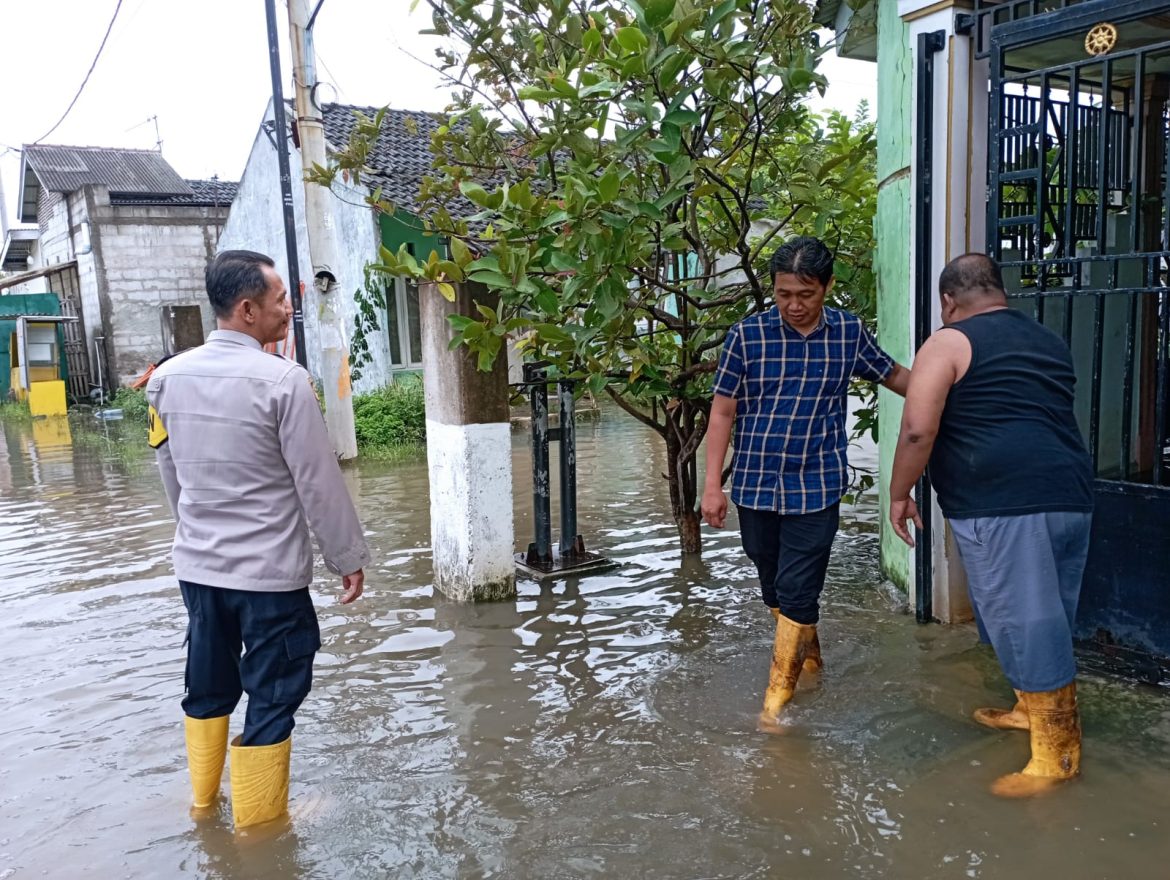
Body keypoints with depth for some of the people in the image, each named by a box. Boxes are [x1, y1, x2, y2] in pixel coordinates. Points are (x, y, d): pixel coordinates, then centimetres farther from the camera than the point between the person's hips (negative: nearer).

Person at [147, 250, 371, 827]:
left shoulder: (169, 377, 1)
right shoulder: (282, 380, -18)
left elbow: (170, 472, 12)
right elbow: (319, 482, -14)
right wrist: (349, 557, -3)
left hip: (197, 565, 7)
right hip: (270, 570, -6)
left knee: (208, 685, 21)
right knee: (271, 695, 8)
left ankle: (204, 801, 39)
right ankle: (257, 822, 21)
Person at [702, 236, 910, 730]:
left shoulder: (849, 333, -1)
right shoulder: (747, 335, -6)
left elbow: (894, 376, 16)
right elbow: (723, 411, -2)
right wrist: (712, 485, -4)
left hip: (816, 487, -1)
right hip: (755, 485, 1)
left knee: (798, 592, -2)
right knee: (773, 587, 15)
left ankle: (779, 696, 12)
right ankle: (808, 655, 40)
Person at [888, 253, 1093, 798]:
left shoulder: (948, 343, -3)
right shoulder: (1049, 342, 19)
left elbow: (918, 430, -12)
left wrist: (899, 495, -2)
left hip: (1003, 504, -8)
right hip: (1071, 496, 8)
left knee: (1022, 623, 1)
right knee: (1048, 618, 20)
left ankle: (1054, 754, 10)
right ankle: (1037, 712, 38)